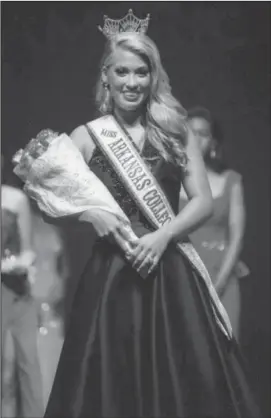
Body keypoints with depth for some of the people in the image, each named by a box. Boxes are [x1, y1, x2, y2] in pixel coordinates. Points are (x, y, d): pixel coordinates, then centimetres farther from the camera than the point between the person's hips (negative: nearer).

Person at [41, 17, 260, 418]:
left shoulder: (175, 130, 6)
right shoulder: (86, 137, 4)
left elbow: (204, 200, 3)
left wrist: (163, 235, -11)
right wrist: (90, 213, -13)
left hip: (172, 273, 1)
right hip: (110, 274, -1)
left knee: (187, 383, 0)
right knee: (112, 385, 0)